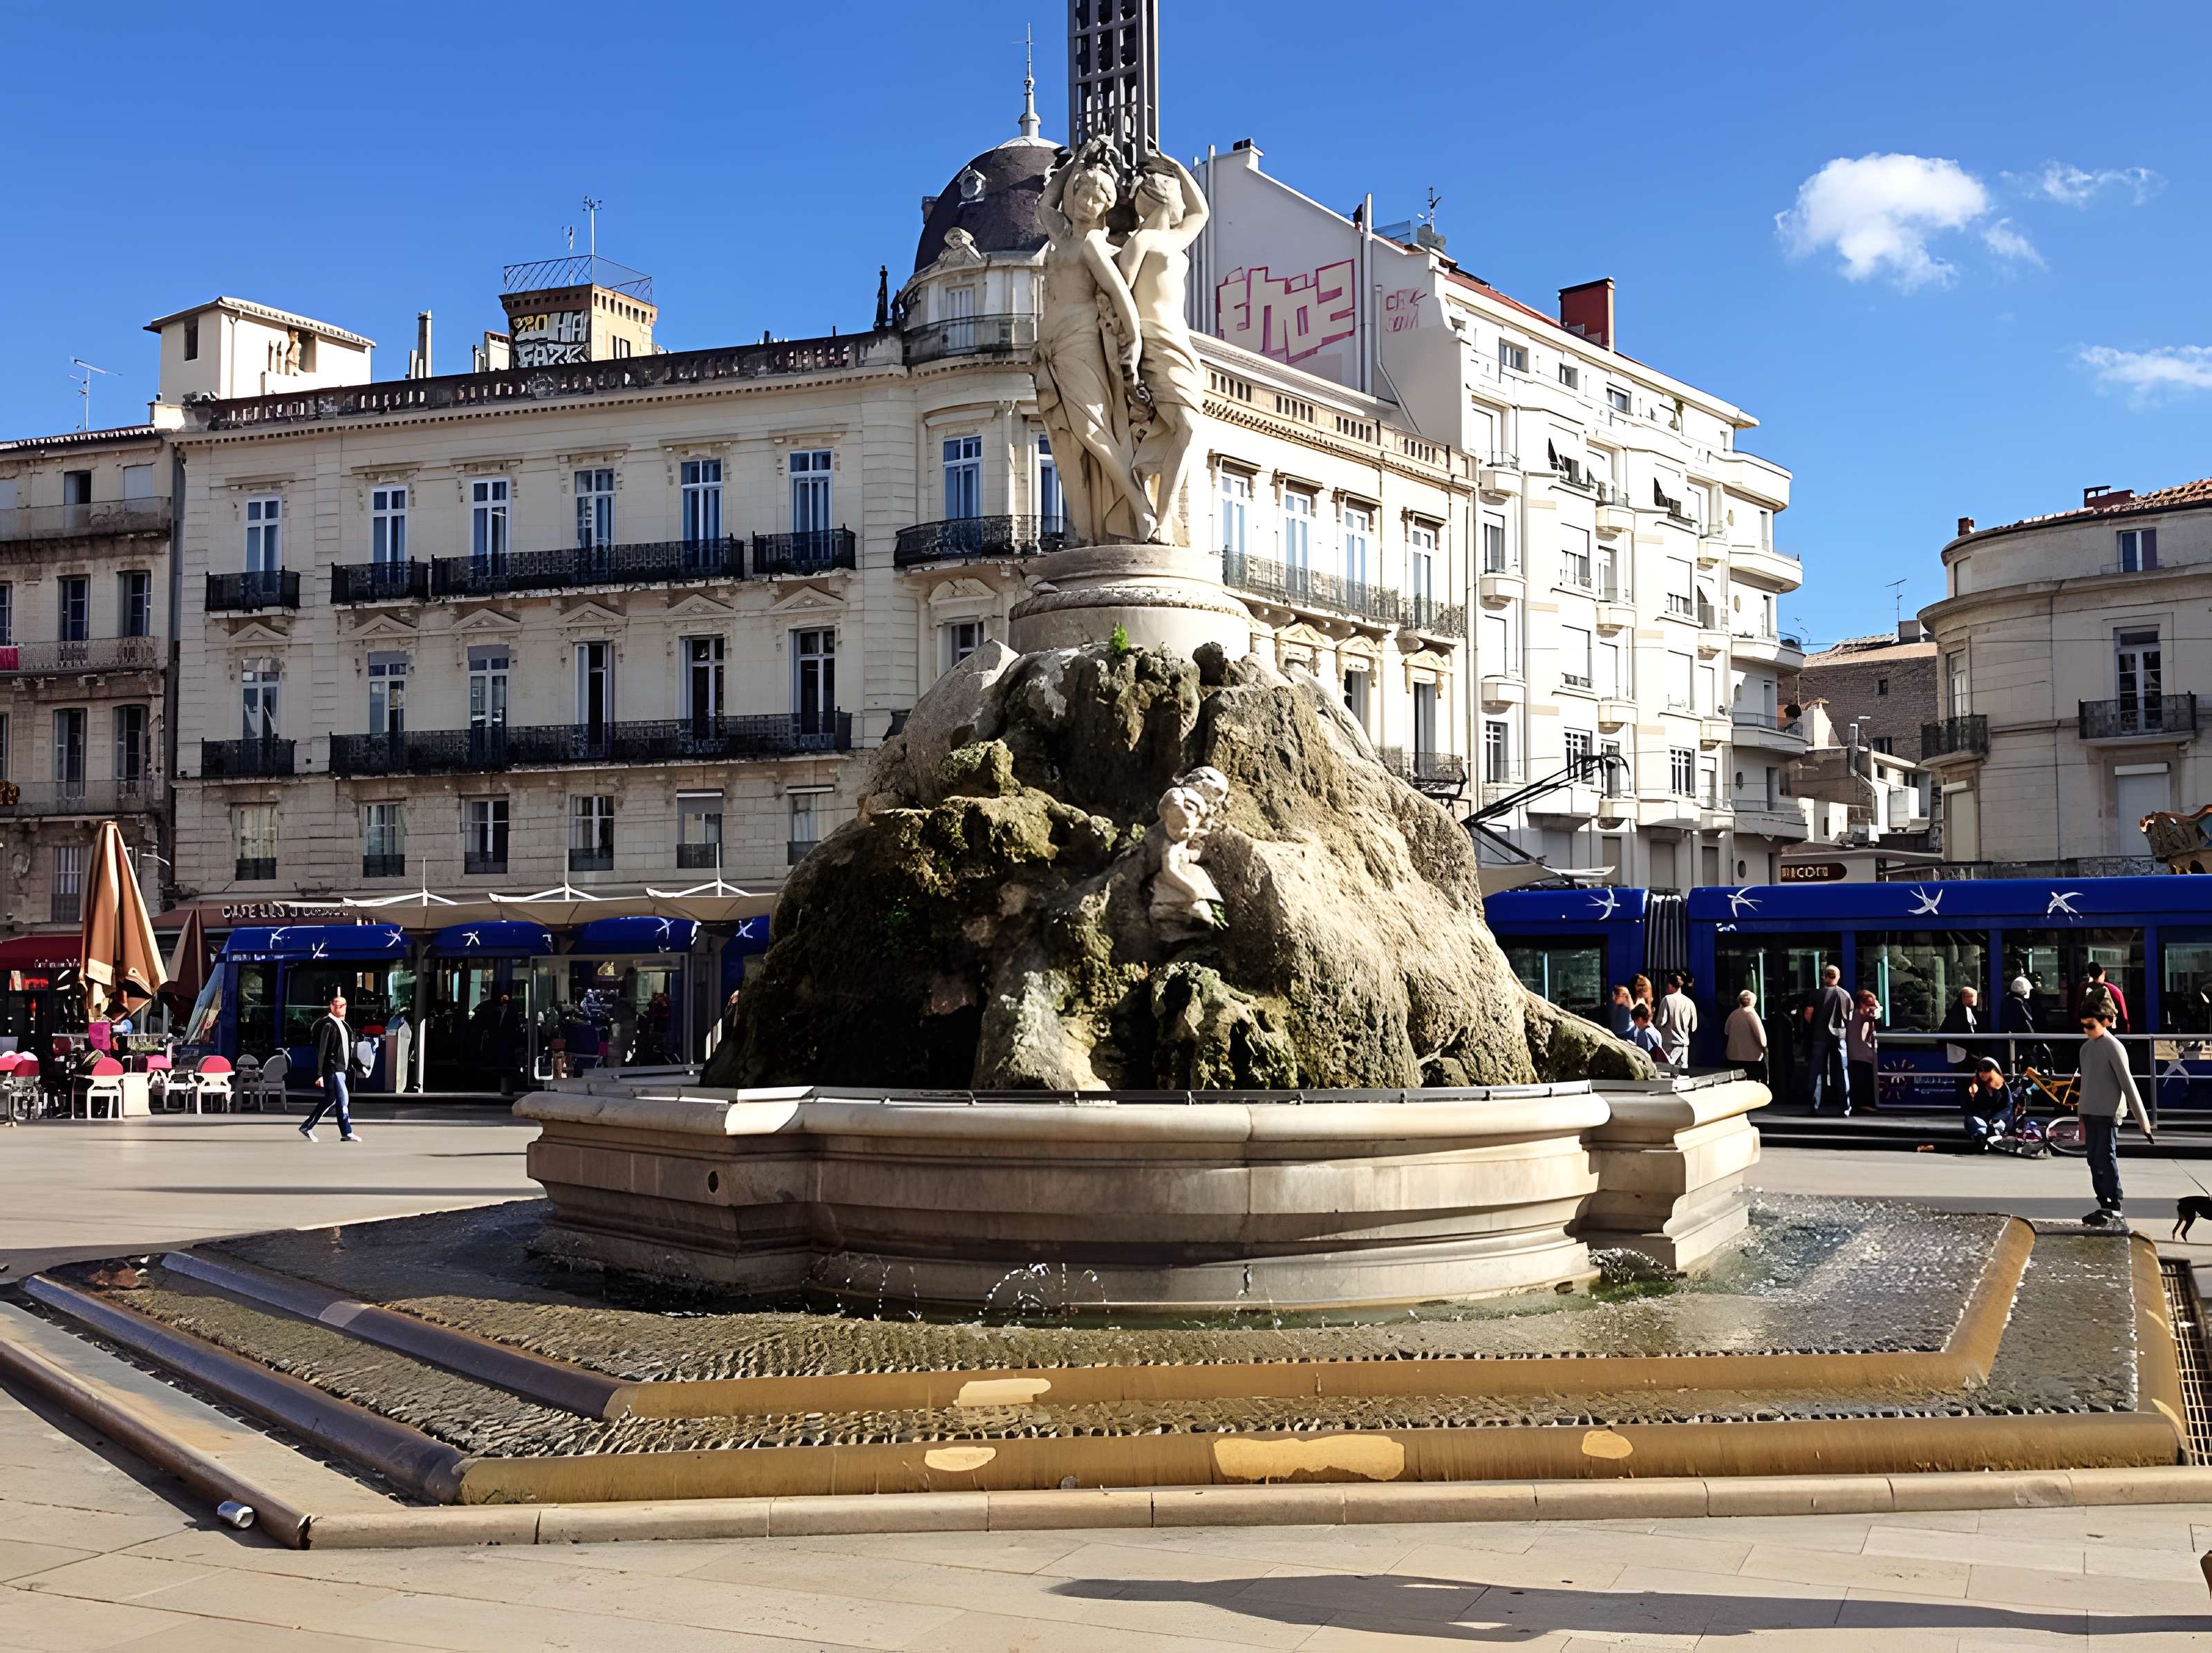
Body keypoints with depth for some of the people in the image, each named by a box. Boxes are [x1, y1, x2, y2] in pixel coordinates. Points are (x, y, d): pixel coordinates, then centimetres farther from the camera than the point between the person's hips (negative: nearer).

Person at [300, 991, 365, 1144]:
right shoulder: (327, 1024, -11)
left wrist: (350, 1067, 20)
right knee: (343, 1099, -9)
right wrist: (319, 1074, -18)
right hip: (332, 1069, -9)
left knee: (330, 1100, 11)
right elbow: (321, 1051, -15)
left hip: (341, 1068, 9)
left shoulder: (343, 1025, 16)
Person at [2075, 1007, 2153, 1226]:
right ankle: (2104, 1206, 13)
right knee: (2094, 1160, 7)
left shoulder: (2113, 1047, -10)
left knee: (2106, 1160, -12)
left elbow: (2128, 1085, -12)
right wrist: (2082, 1118, 21)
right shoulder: (2086, 1047, 13)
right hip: (2090, 1113, 8)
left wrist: (2143, 1122, -13)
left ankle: (2115, 1211, -13)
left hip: (2107, 1114, -8)